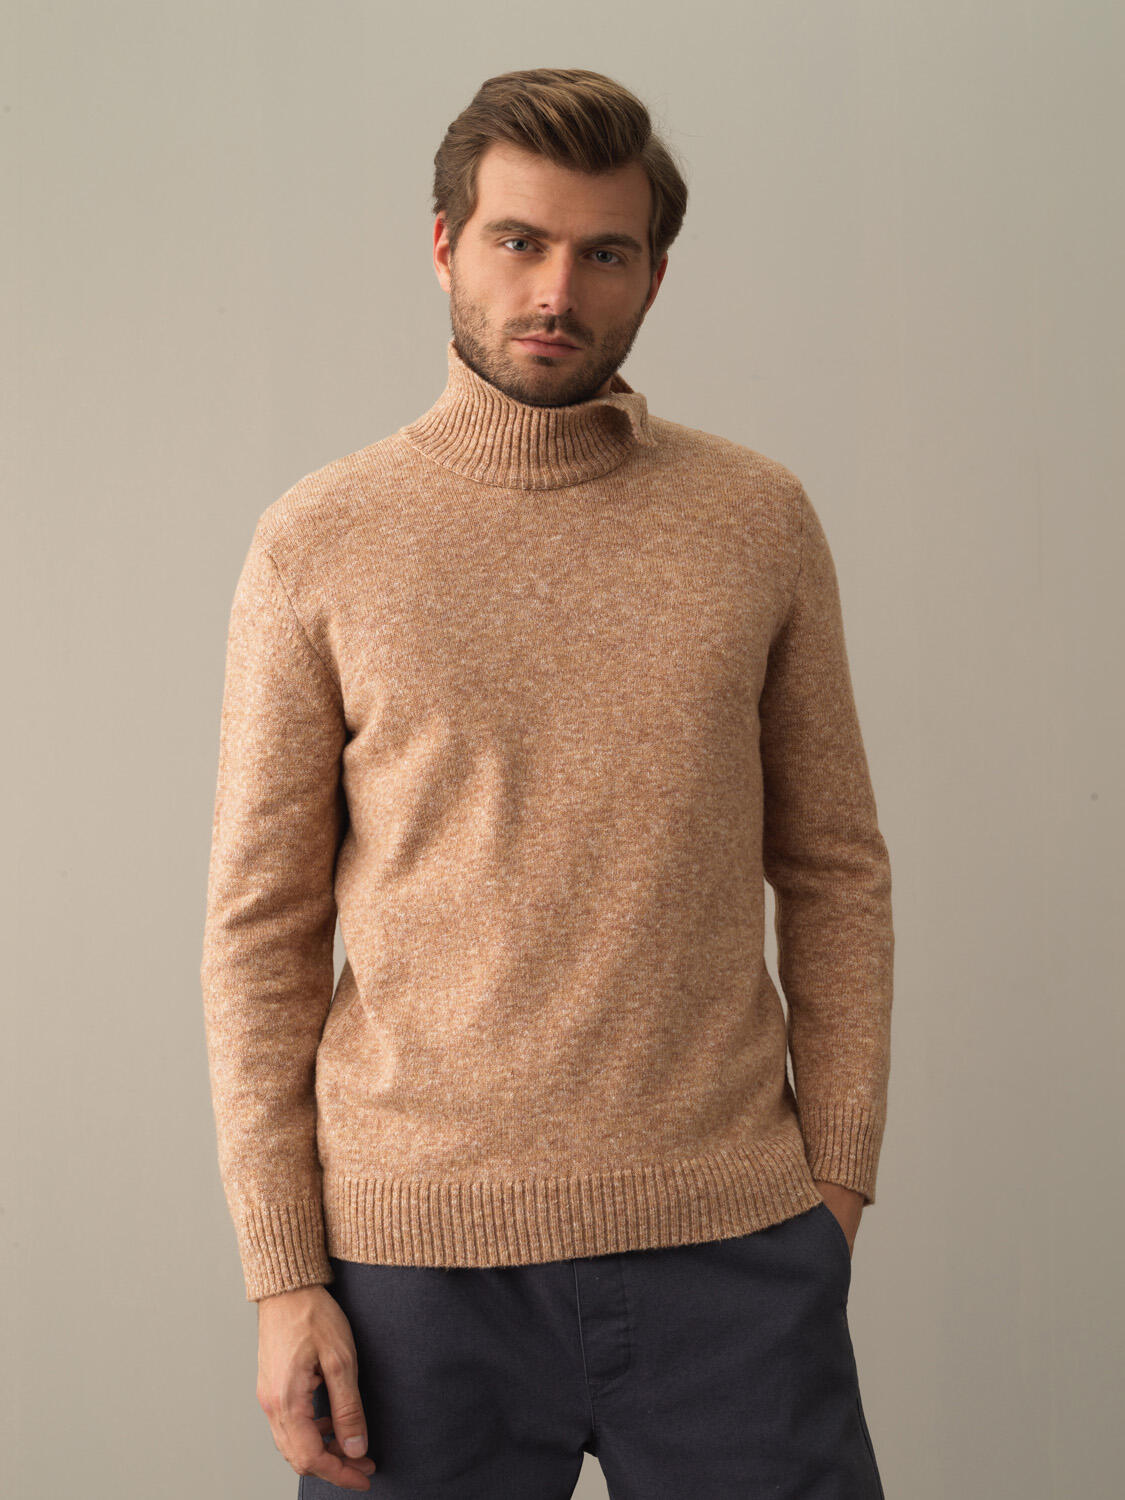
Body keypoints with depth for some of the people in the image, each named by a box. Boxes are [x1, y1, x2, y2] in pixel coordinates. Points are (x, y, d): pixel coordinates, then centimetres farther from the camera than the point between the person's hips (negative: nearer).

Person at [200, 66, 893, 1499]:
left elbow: (834, 867, 8)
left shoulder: (759, 519, 4)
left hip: (728, 1236, 1)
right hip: (417, 1247, -1)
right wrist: (282, 1275, -3)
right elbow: (261, 928, 1)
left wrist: (837, 1185, 3)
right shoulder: (317, 545, 0)